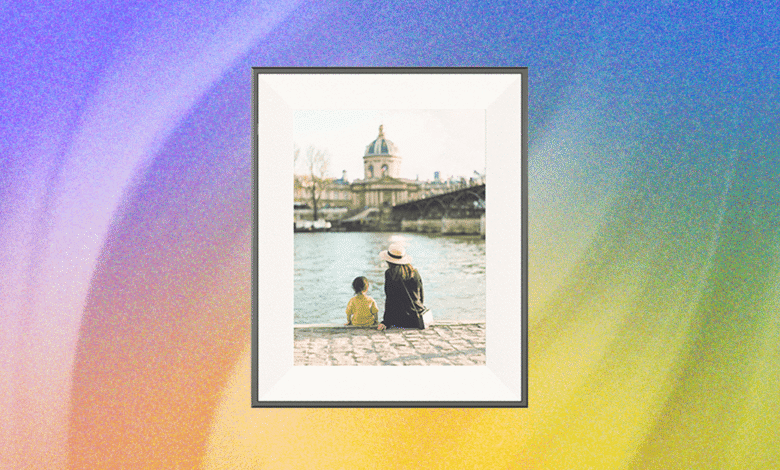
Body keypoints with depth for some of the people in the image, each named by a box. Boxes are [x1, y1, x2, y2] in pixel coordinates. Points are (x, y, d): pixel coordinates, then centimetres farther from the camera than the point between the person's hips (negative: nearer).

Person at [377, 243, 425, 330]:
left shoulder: (390, 274, -8)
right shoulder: (415, 272, 6)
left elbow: (389, 300, -10)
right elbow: (421, 298, 12)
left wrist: (385, 322, -6)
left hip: (402, 319, -5)